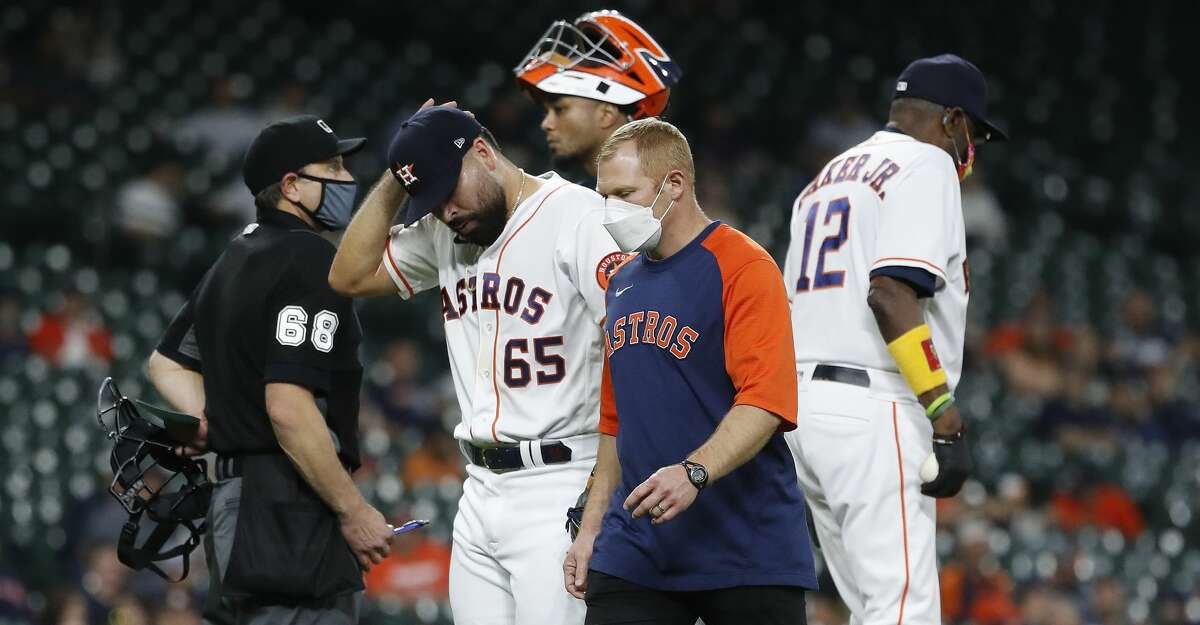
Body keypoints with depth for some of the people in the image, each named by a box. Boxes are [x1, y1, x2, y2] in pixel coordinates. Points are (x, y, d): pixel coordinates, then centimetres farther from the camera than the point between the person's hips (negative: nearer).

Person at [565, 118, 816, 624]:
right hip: (636, 555, 6)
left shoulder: (744, 268, -7)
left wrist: (693, 472, -31)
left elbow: (764, 402, -18)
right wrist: (592, 526, 18)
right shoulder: (622, 285, 17)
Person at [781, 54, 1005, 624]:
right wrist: (947, 421, -20)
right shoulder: (927, 165, -4)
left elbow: (792, 305, 21)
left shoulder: (827, 178, 24)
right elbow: (891, 292, -18)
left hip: (802, 403, 9)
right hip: (873, 408, -9)